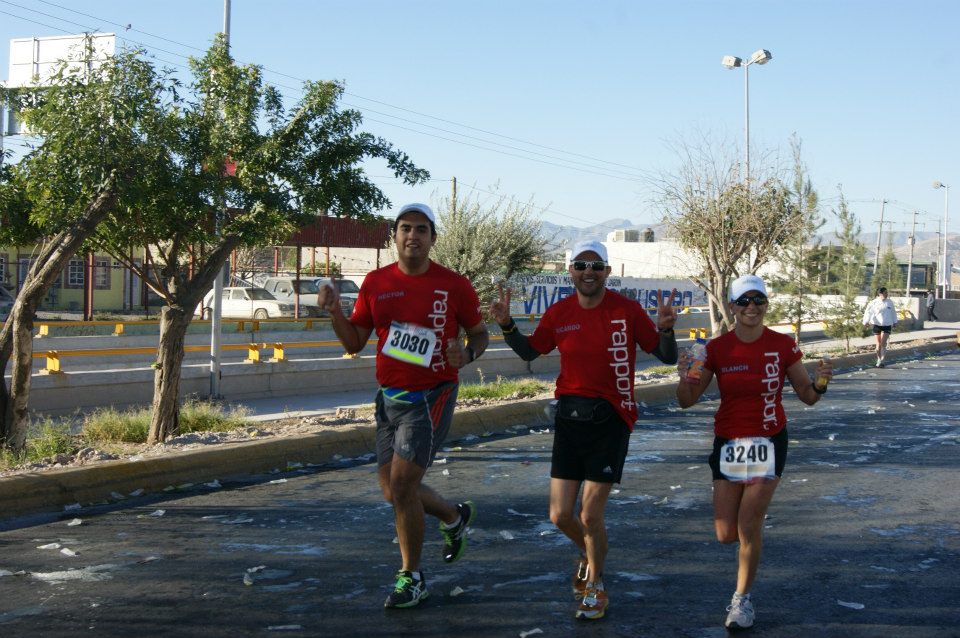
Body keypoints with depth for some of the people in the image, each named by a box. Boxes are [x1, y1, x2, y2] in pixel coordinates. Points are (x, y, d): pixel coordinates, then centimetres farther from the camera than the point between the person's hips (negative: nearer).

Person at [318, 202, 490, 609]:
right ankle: (455, 517, 41)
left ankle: (411, 578, 5)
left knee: (402, 484, -12)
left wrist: (468, 354, -16)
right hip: (389, 396, 5)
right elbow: (354, 343, 8)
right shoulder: (376, 283, 4)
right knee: (393, 491, 12)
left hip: (431, 397, -5)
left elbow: (480, 333, 6)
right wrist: (335, 311, -9)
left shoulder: (453, 285, -6)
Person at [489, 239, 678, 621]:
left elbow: (666, 357, -2)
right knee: (560, 515, 3)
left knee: (590, 515, -5)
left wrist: (665, 329, -22)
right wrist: (506, 325, 0)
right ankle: (588, 552, 39)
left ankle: (595, 585, 22)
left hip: (610, 418, -3)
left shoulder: (627, 310, -7)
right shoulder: (559, 314, 2)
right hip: (570, 415, 3)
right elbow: (529, 352, 17)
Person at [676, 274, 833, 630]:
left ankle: (742, 599, 14)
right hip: (728, 443, 2)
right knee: (725, 534, 2)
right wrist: (685, 379, -25)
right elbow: (688, 401, -3)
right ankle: (752, 532, 40)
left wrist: (820, 383, -21)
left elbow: (807, 397, 1)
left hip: (768, 443, -1)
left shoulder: (782, 346, -5)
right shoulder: (718, 348, -5)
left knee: (749, 527, -6)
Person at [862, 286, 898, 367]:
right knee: (878, 344, 8)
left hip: (887, 325, 0)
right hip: (877, 325, 0)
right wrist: (866, 321, 2)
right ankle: (879, 360, 19)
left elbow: (893, 312, 14)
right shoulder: (874, 303, -6)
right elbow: (868, 311, 2)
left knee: (883, 343, -11)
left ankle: (882, 360, -6)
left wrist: (894, 322, 20)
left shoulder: (889, 302, 1)